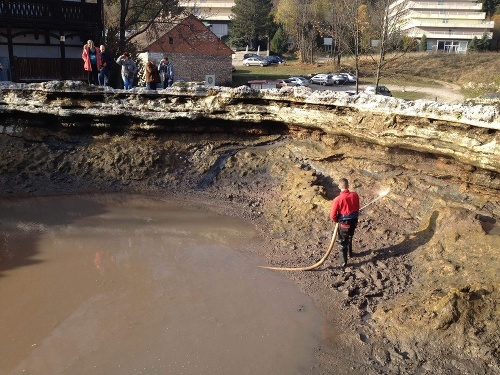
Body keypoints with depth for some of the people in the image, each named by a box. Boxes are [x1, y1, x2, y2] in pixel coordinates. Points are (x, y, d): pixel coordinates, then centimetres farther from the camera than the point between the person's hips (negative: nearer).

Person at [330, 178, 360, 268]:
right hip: (353, 222, 4)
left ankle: (344, 262, 26)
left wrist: (337, 220, 2)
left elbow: (332, 216, -19)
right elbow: (357, 208, 3)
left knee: (343, 242, 15)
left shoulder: (337, 199, -26)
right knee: (350, 238, 31)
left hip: (344, 224, -4)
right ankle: (350, 253, 52)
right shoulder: (355, 195, -14)